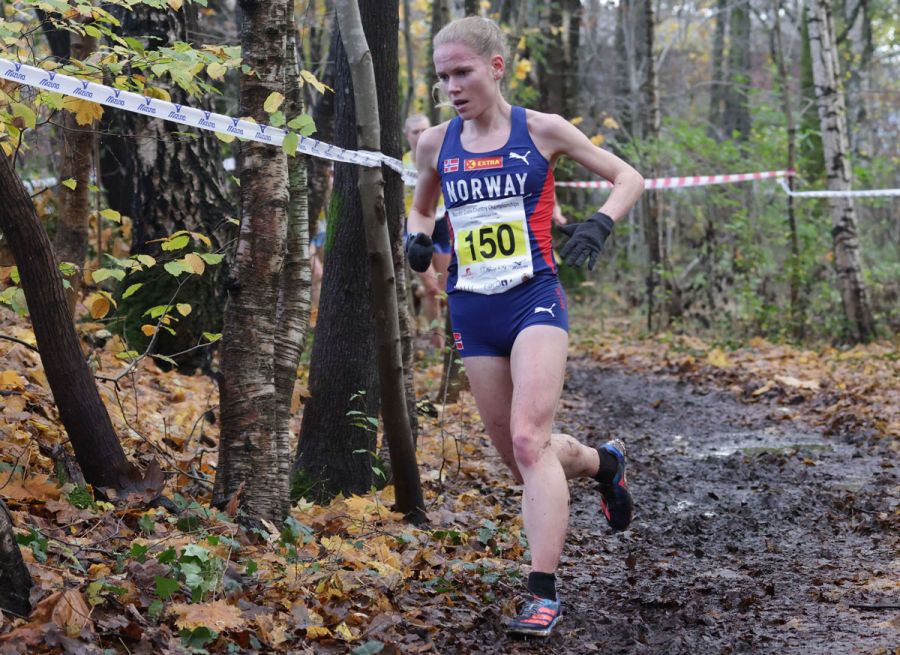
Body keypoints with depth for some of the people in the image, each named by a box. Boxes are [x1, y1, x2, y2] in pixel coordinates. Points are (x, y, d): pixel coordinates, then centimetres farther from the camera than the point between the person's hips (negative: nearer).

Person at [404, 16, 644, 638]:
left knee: (529, 442, -20)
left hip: (535, 301, -4)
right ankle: (603, 462, 41)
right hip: (473, 312, 5)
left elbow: (629, 177, 5)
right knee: (517, 456, 10)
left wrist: (599, 223, -14)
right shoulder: (436, 143, 6)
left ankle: (544, 593, -18)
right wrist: (417, 237, 2)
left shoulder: (541, 130, -2)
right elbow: (422, 204, 25)